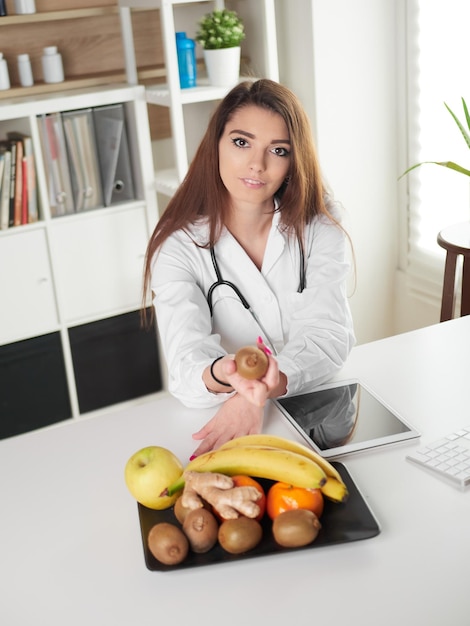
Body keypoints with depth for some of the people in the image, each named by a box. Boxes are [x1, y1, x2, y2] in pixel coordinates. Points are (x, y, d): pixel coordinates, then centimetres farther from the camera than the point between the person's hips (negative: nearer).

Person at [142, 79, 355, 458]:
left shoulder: (318, 224, -1)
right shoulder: (179, 245, -7)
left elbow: (330, 333, -13)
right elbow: (187, 361, -20)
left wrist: (260, 393, -32)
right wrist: (224, 375, -44)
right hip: (219, 417, -2)